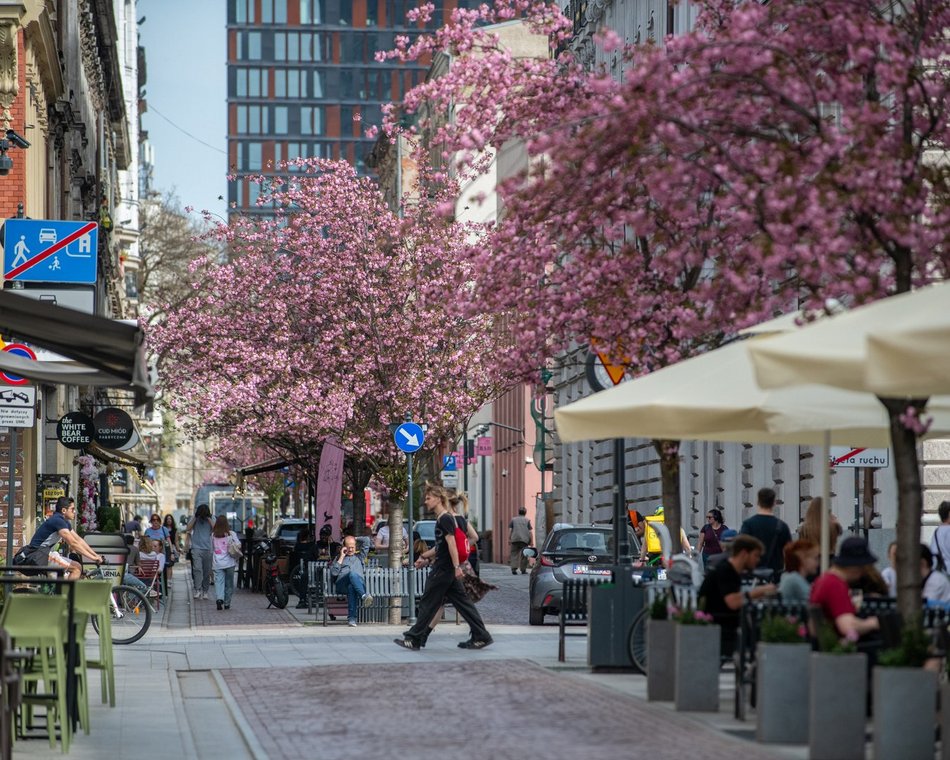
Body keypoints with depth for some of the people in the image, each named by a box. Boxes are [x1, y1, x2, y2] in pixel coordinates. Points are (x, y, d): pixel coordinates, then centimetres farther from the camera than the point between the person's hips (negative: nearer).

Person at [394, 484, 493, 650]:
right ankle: (481, 636, 6)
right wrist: (425, 556, 29)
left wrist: (456, 566, -27)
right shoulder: (441, 519, 17)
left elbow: (451, 543, -21)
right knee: (461, 601, 8)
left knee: (428, 603, -3)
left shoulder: (445, 519, -13)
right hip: (446, 569, 10)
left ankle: (414, 639, 2)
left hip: (443, 569, -10)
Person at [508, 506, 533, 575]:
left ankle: (514, 568, -14)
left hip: (515, 539, 0)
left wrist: (509, 539, 8)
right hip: (524, 539, 0)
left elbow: (510, 530, 6)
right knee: (524, 555, 6)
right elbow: (530, 531, 3)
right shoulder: (527, 520, 9)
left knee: (514, 554, 1)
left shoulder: (513, 519, 12)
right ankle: (523, 570, 7)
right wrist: (531, 541, 5)